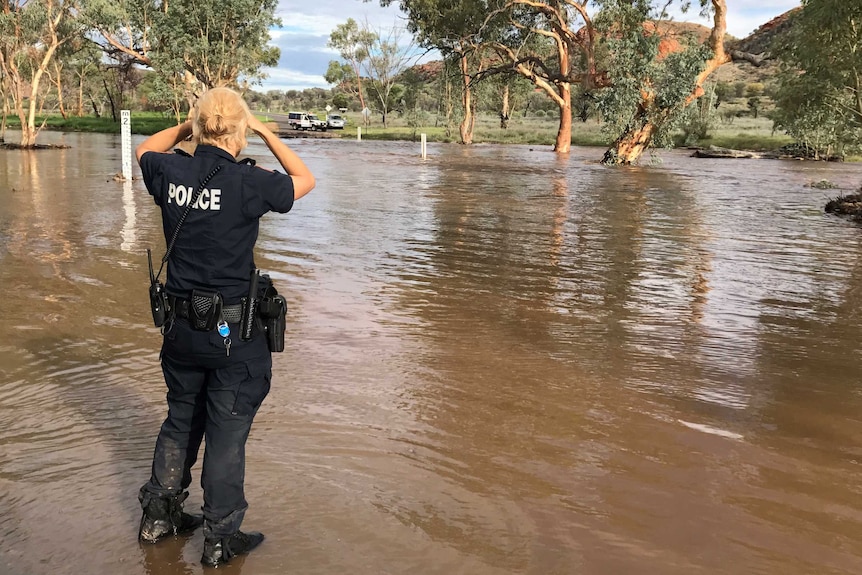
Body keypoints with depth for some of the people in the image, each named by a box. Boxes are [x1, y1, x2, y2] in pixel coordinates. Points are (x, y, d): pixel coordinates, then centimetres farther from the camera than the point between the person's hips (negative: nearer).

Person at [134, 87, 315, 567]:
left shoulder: (171, 173, -3)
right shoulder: (245, 182, -18)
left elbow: (146, 151, 22)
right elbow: (304, 180, -1)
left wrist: (187, 126, 17)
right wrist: (267, 132, 4)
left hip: (181, 325, 6)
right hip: (234, 332, -5)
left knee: (181, 419, 23)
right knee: (228, 432, 7)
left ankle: (159, 515, 38)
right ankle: (221, 538, 20)